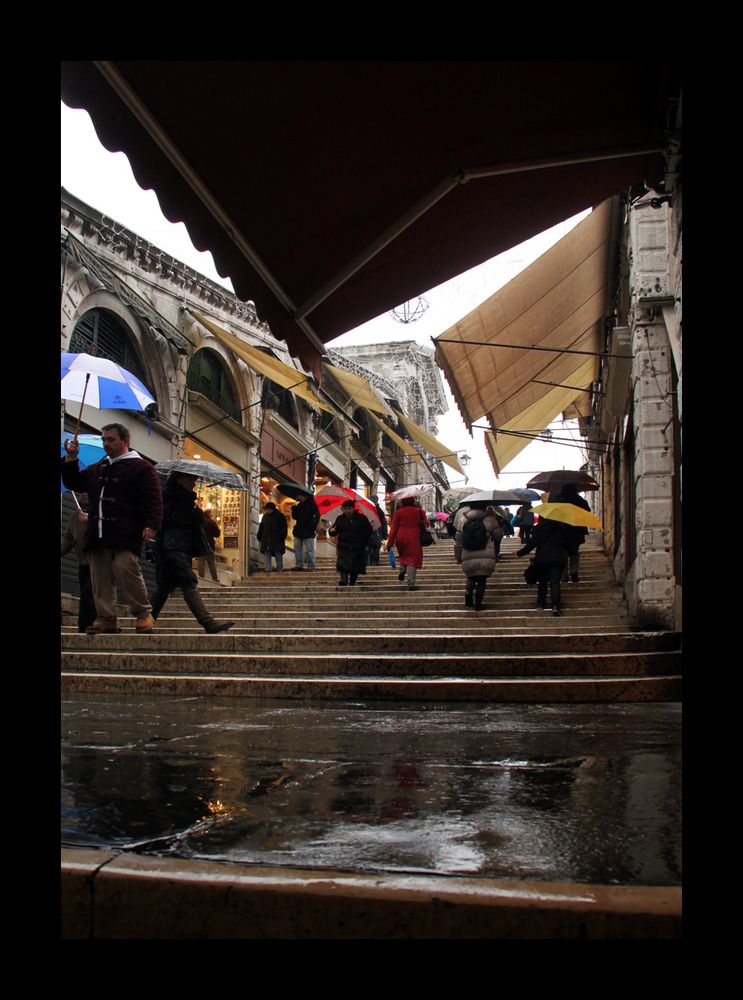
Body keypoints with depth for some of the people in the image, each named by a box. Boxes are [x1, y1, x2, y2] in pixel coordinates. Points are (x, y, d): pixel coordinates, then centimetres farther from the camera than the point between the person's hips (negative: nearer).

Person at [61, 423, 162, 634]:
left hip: (125, 536, -7)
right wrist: (71, 459, 15)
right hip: (97, 536, 7)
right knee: (101, 580, 4)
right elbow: (73, 483, 28)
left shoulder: (141, 467, 1)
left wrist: (151, 525, -19)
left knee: (126, 570, -17)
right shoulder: (97, 469, 23)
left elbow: (153, 500, -7)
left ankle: (143, 613, -4)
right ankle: (106, 618, 11)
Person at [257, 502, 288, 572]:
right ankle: (267, 568, 2)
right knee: (267, 554, 1)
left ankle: (280, 569, 6)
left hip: (277, 540, -4)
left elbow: (284, 528, -3)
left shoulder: (280, 516, -1)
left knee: (278, 555, 1)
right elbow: (261, 528, 20)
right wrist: (260, 537, 10)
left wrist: (282, 537, -12)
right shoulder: (265, 516, 14)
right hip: (266, 539, 4)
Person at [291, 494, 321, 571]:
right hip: (298, 531, 7)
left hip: (308, 532, -7)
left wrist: (313, 528, -19)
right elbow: (295, 517, 17)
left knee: (309, 550, -3)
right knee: (297, 548, 8)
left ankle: (311, 566, 1)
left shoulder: (312, 505, -7)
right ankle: (299, 565, 14)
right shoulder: (300, 505, 12)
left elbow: (317, 517, -11)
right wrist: (294, 509, -2)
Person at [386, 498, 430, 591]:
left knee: (403, 554, 29)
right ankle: (411, 584, -8)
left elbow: (393, 528, -1)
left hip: (401, 538, 1)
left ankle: (402, 571, 6)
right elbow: (427, 524, 11)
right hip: (414, 538, -1)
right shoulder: (418, 511, 1)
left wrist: (390, 543, 0)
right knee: (413, 559, 0)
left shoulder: (398, 512, -1)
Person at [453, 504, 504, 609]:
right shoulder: (490, 520, -5)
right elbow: (499, 536, 7)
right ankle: (478, 604, 7)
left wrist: (458, 557, 14)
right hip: (486, 558, -2)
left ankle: (468, 597, 6)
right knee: (482, 580, 11)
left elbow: (458, 542, 4)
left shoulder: (462, 521, 1)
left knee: (471, 578, 23)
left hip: (468, 559, 2)